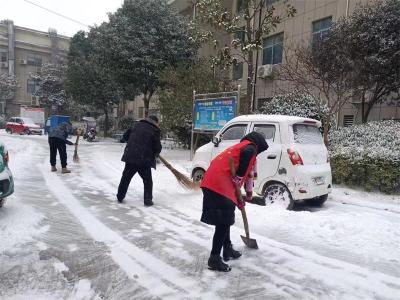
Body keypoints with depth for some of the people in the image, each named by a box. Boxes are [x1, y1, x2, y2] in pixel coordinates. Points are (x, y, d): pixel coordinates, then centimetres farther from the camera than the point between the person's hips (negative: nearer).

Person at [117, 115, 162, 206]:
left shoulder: (136, 125, 11)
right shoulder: (155, 130, -3)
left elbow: (125, 137, 18)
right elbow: (158, 147, -5)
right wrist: (155, 154, 16)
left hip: (130, 157, 4)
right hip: (144, 160, -4)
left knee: (126, 178, 17)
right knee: (147, 180, 10)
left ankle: (120, 197, 26)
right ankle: (148, 200, 9)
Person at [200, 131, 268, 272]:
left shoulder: (239, 147, 33)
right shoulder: (250, 147, 6)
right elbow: (246, 154, -20)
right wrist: (239, 176, -10)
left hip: (213, 183, 10)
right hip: (219, 185, -10)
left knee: (225, 220, 21)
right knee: (224, 222, -5)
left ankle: (228, 249, 35)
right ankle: (214, 259, 1)